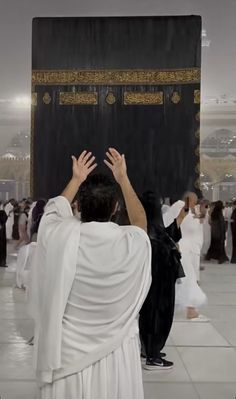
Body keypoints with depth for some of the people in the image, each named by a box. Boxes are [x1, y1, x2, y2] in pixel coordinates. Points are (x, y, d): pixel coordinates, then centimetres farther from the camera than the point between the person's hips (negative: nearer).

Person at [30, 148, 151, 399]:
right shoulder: (133, 242, -16)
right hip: (117, 355, 0)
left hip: (68, 355, 0)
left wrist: (76, 180, 22)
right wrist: (123, 178, 16)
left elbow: (54, 212, 9)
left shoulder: (60, 237, -16)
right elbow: (141, 222, 10)